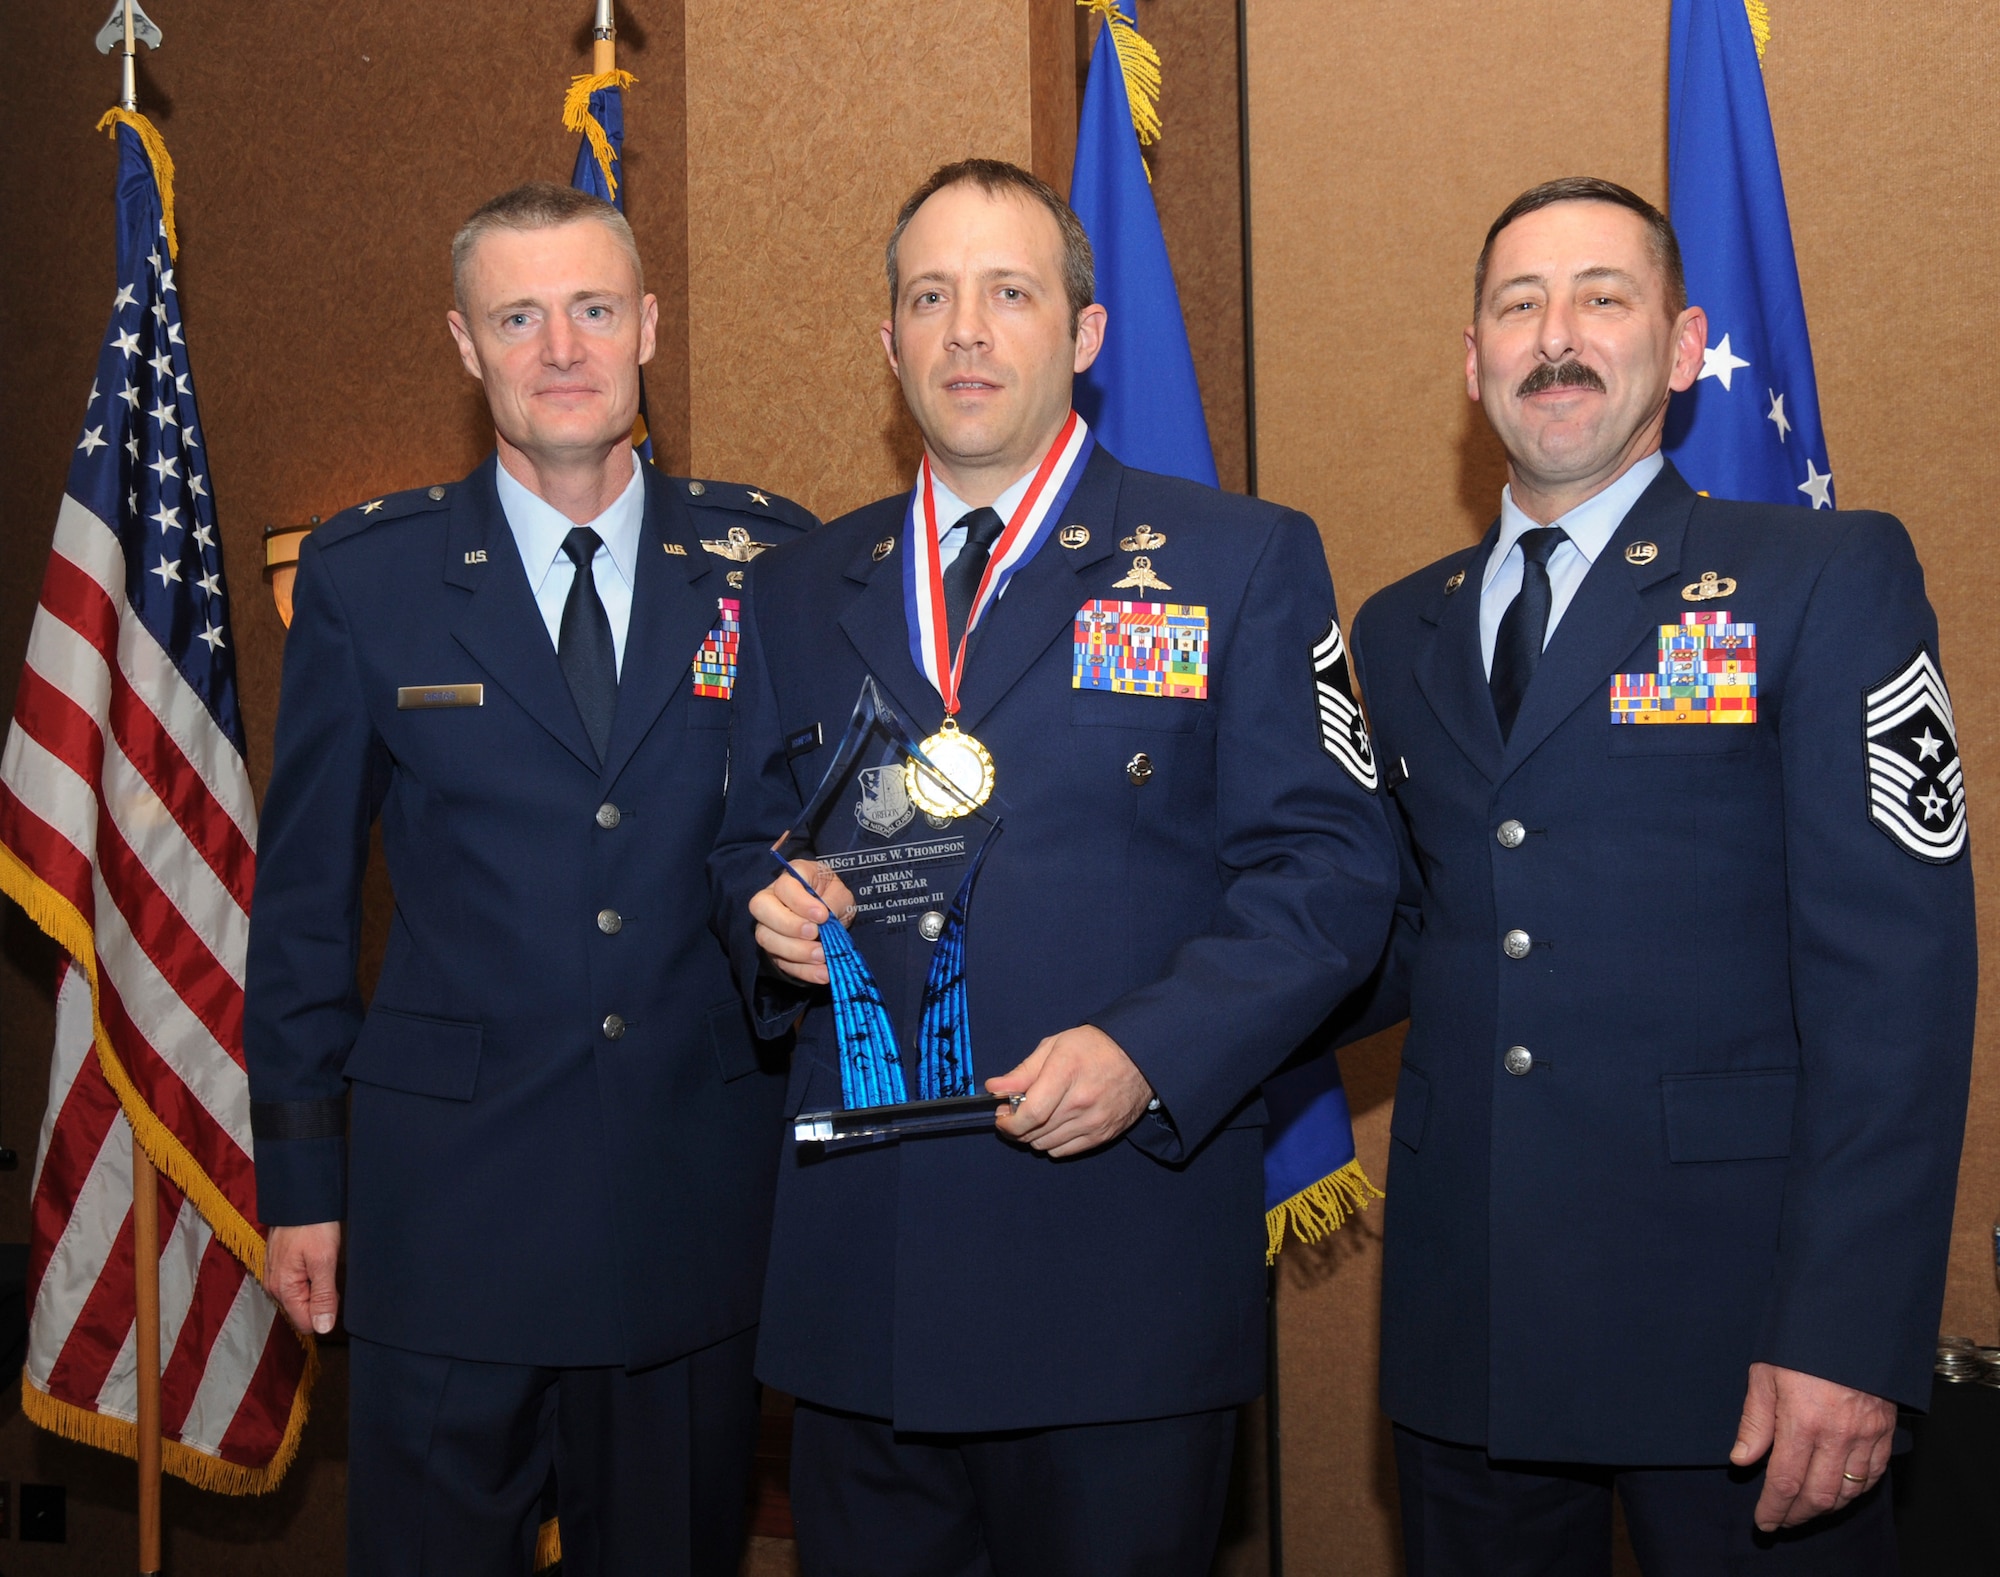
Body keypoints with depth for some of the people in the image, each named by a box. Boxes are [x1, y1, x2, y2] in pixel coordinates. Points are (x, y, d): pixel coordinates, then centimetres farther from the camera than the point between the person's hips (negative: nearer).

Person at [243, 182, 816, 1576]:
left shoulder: (768, 560, 1)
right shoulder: (367, 575, 0)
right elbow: (305, 896, 4)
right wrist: (300, 1176, 3)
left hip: (702, 1198, 1)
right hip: (448, 1199, -1)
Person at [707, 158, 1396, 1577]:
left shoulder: (1243, 564, 0)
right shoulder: (804, 590, 13)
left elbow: (1329, 866, -6)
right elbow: (750, 842, 19)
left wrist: (1149, 1054, -18)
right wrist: (770, 916, -4)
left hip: (1122, 1258, -3)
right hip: (857, 1266, 4)